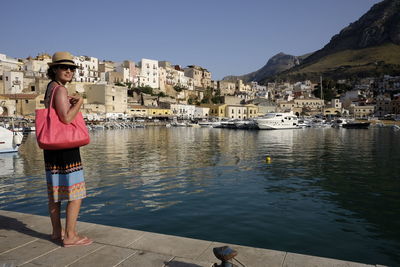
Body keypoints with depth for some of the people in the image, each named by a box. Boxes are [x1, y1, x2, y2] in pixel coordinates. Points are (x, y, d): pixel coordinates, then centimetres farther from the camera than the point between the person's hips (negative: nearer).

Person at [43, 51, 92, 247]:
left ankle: (57, 232, 27)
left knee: (54, 192, 15)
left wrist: (69, 102, 13)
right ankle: (70, 236, 4)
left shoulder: (50, 88, 15)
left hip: (52, 146, 10)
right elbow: (66, 118, -23)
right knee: (76, 194, -2)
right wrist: (79, 101, -12)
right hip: (65, 146, -10)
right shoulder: (60, 90, -13)